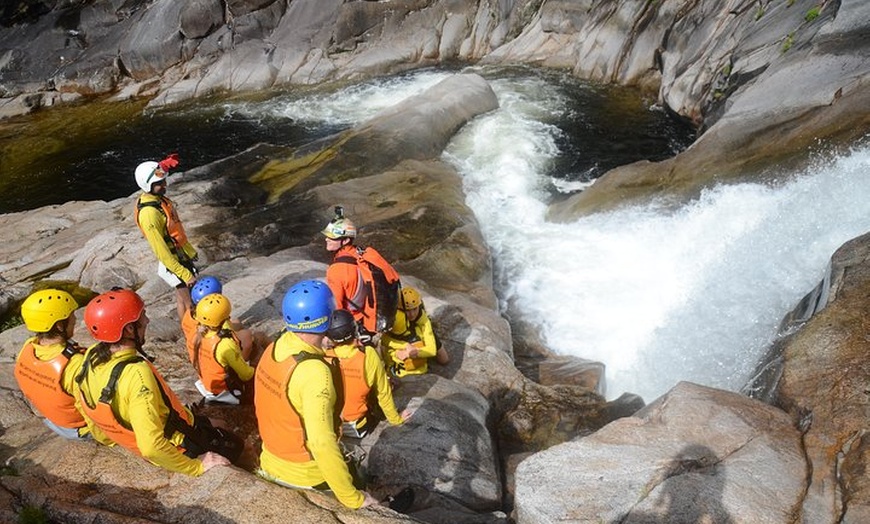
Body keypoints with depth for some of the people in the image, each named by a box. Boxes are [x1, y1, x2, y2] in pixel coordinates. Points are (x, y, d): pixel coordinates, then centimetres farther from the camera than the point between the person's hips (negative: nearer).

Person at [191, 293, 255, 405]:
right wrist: (254, 371, -2)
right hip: (226, 391, -7)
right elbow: (246, 375, -25)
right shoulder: (226, 345, -37)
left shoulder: (198, 336, -14)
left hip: (207, 384, 7)